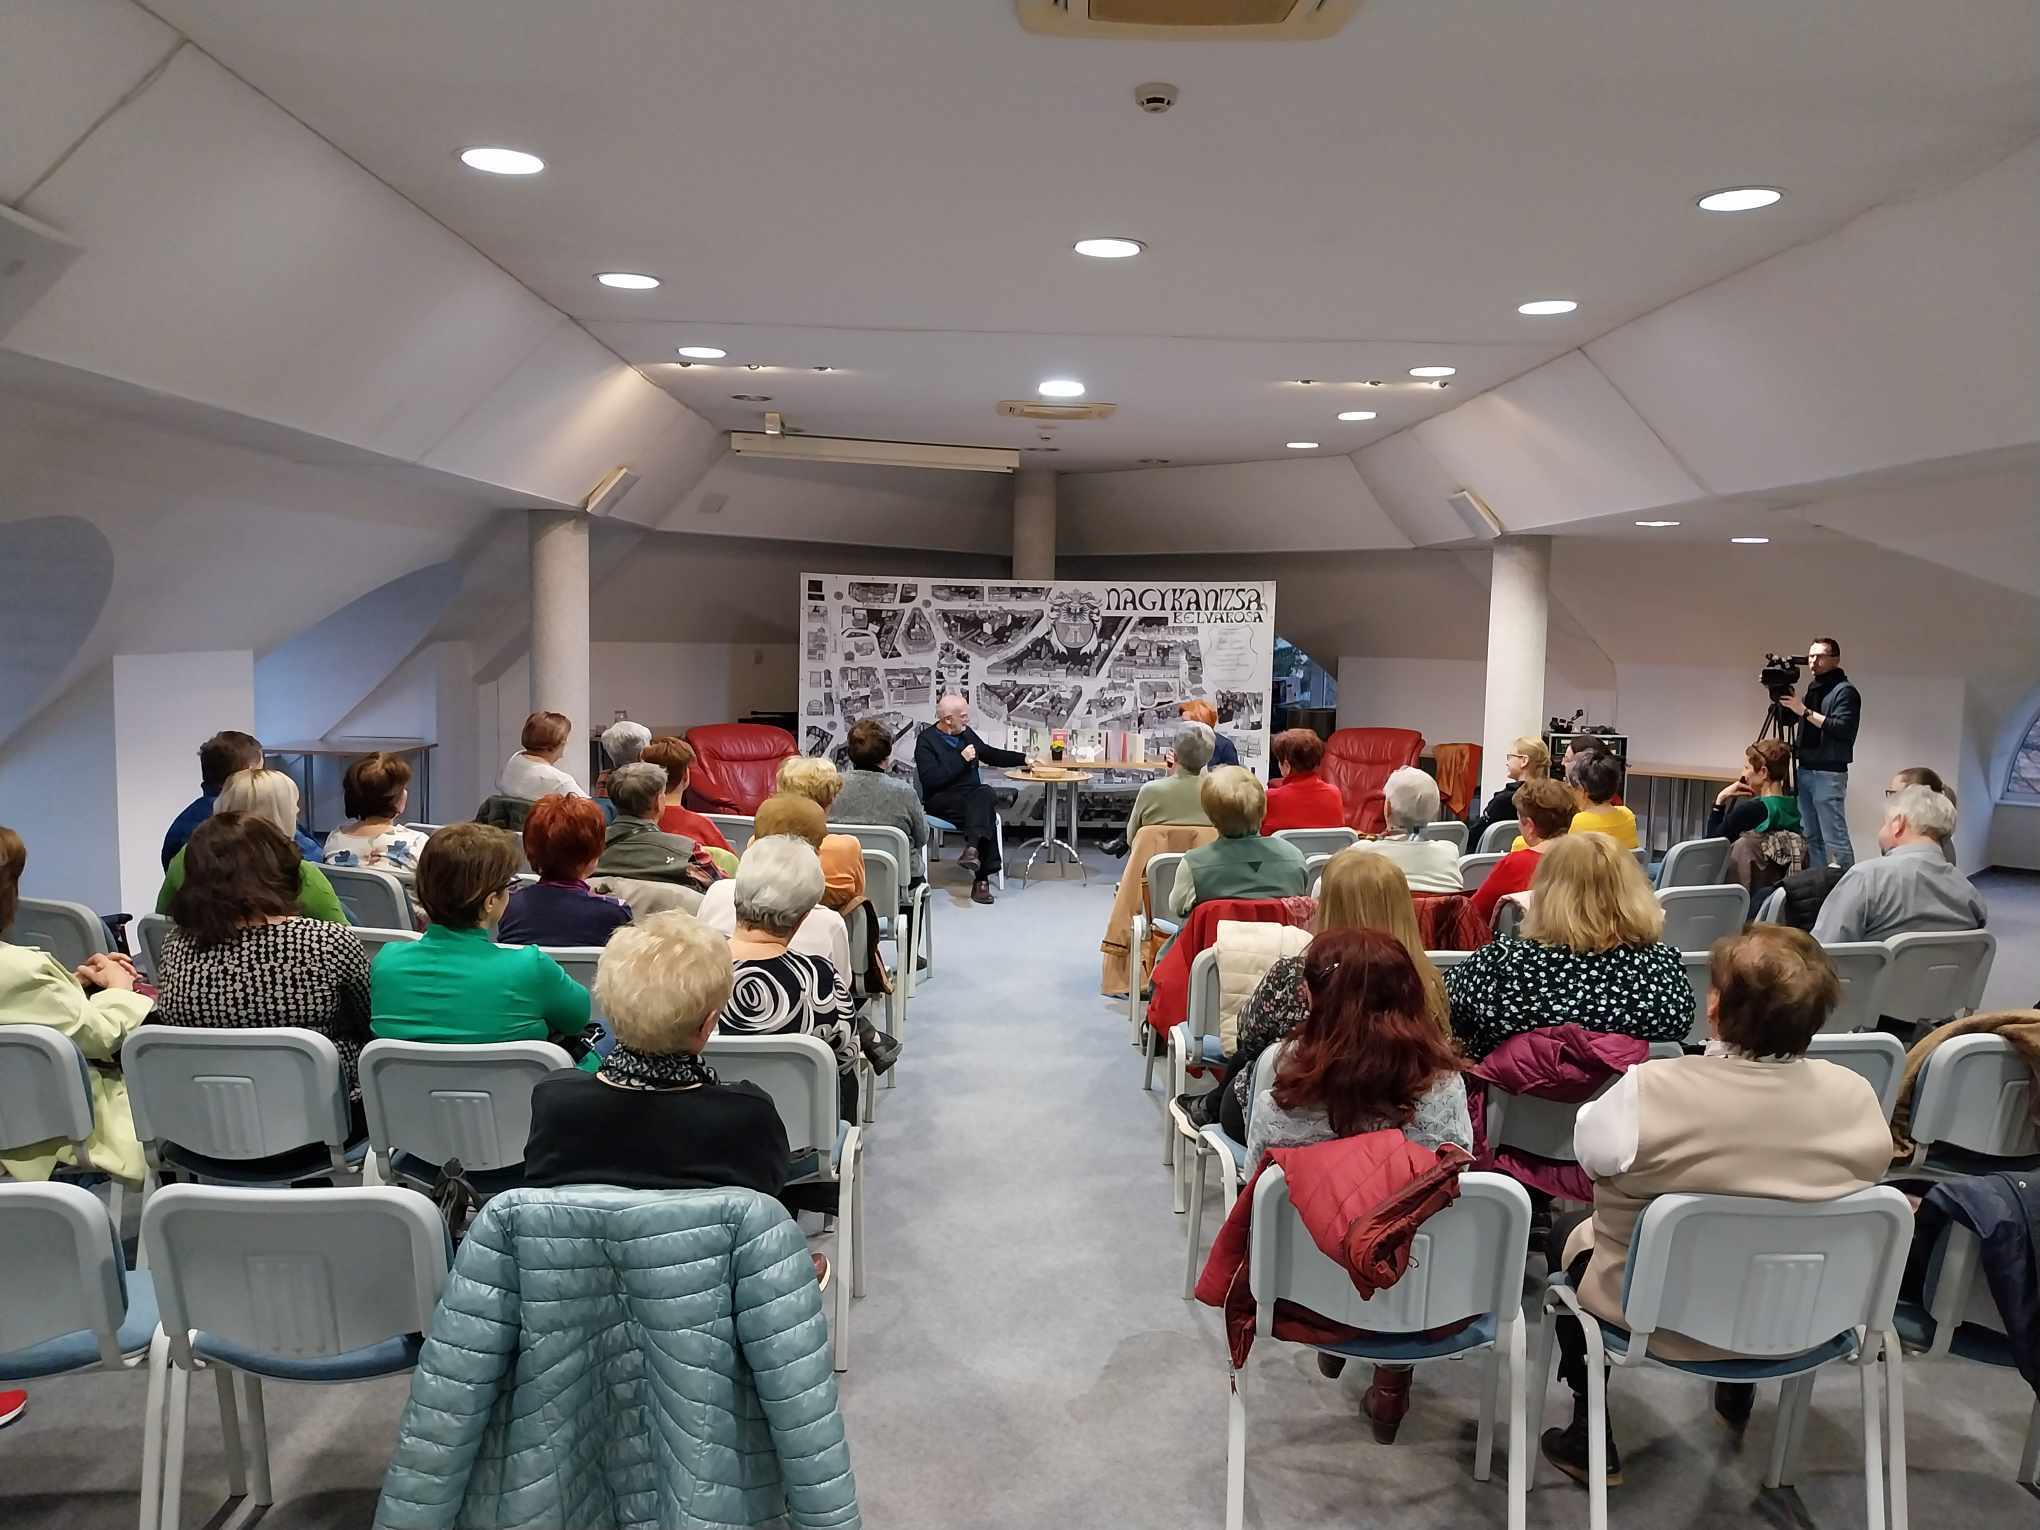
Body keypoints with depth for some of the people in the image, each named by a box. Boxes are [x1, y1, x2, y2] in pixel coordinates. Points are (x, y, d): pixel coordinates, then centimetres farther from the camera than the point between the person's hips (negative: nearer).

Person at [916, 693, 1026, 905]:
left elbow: (991, 755, 31)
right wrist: (962, 759, -15)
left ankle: (972, 848, -45)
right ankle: (982, 876, -39)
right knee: (984, 811, -32)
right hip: (941, 800, -5)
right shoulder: (926, 740, -5)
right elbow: (930, 780, -16)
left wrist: (1024, 759, 28)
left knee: (985, 794, -32)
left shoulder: (966, 733, 16)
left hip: (972, 796, 5)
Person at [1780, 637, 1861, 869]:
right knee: (1811, 836, 7)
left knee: (1835, 837, -10)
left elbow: (1843, 729, -20)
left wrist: (1805, 712, -19)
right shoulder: (1813, 689, 17)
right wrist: (1779, 694, 6)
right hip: (1805, 770, 8)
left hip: (1828, 774, -8)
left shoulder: (1845, 690, -7)